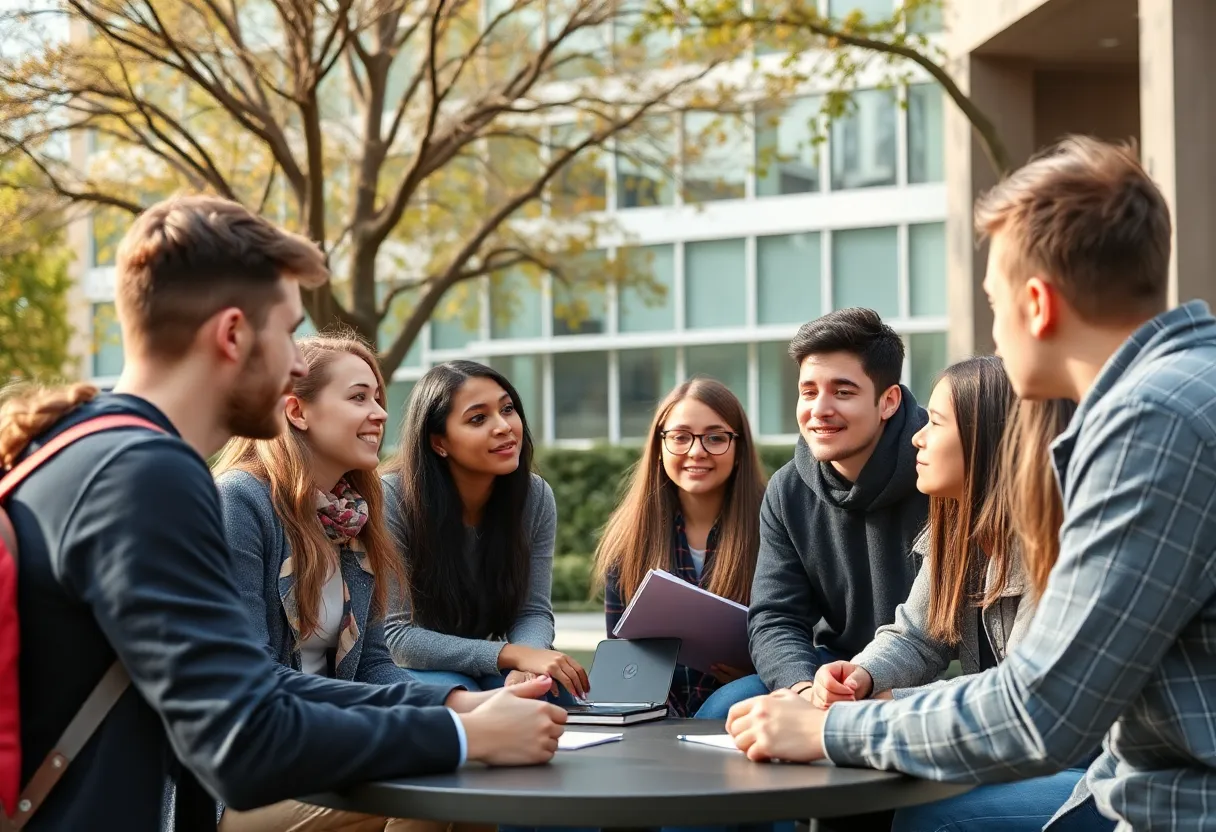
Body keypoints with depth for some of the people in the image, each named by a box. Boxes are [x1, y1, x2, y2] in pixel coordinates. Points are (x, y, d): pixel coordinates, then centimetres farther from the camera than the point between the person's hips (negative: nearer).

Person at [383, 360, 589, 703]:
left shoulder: (536, 495, -8)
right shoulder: (393, 499, -23)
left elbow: (534, 611, -5)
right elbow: (395, 634, -24)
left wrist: (525, 669, -30)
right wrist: (513, 654, -32)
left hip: (486, 666, 4)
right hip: (409, 669, -4)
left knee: (563, 695, -25)